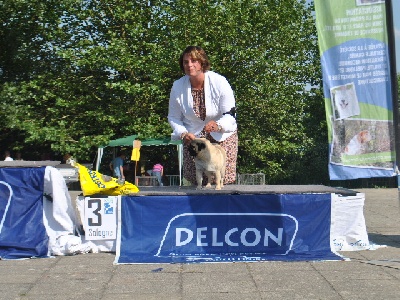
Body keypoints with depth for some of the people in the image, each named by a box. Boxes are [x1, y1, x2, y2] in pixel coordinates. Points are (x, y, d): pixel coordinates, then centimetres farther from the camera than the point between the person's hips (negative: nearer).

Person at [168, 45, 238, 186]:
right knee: (195, 180, -3)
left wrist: (218, 125, -38)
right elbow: (173, 117, 2)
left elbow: (230, 115, -16)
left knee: (223, 180, -10)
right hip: (192, 137, 2)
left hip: (222, 135, -2)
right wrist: (183, 134, -17)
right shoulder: (178, 86, -8)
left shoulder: (219, 82, -16)